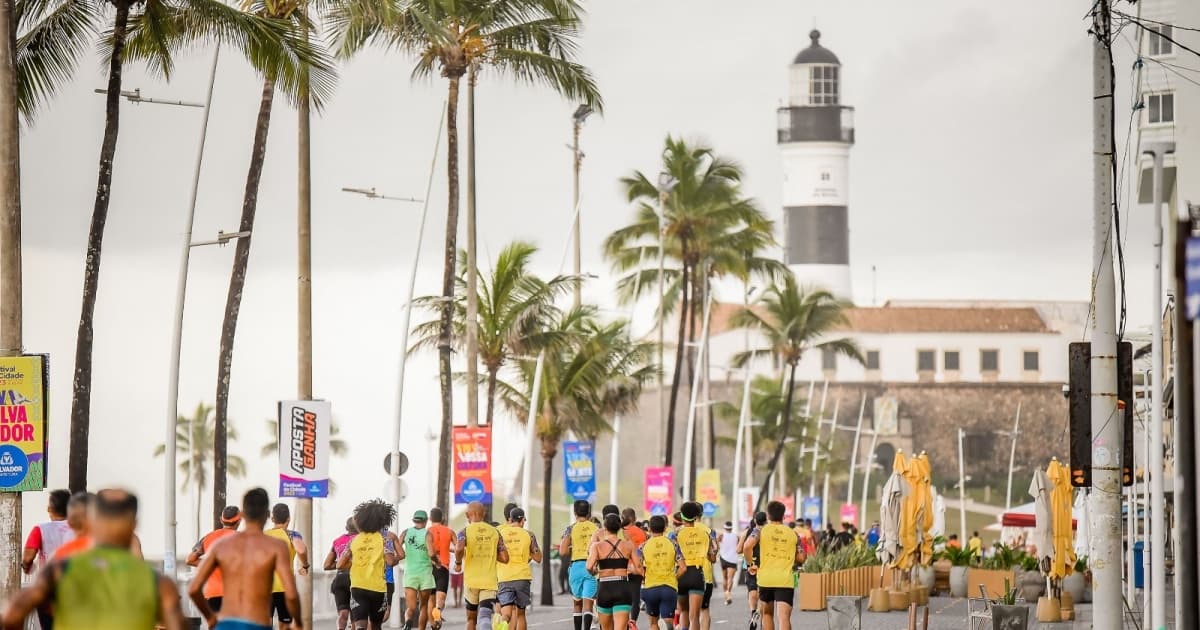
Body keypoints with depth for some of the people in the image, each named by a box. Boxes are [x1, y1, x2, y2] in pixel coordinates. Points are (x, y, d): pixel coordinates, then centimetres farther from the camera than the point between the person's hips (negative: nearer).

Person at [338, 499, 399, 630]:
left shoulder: (354, 540, 7)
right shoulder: (383, 539, -1)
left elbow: (340, 565, 5)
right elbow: (390, 561, -14)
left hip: (357, 587, 1)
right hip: (378, 588, -1)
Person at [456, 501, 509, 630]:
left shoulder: (465, 531, -2)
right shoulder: (495, 532, 7)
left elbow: (459, 549, -22)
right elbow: (504, 558, 4)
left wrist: (458, 561, -2)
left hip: (471, 581, 0)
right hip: (490, 581, 1)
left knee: (471, 618, 19)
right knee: (485, 618, -10)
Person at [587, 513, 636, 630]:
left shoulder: (597, 546, -1)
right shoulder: (628, 545, 3)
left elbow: (589, 567, -15)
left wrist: (593, 572, 8)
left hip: (604, 589, 0)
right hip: (623, 589, 0)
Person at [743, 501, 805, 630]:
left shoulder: (761, 531, 4)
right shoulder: (793, 534, 10)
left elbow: (748, 545, -13)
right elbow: (801, 558, 8)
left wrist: (751, 564, 1)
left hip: (765, 579, 0)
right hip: (786, 580, 0)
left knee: (767, 614, 21)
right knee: (784, 617, -12)